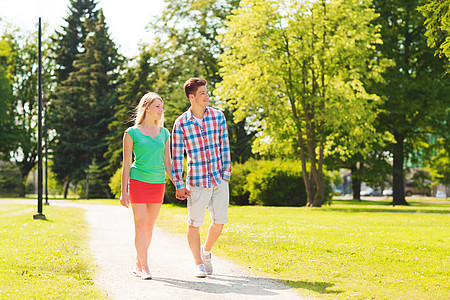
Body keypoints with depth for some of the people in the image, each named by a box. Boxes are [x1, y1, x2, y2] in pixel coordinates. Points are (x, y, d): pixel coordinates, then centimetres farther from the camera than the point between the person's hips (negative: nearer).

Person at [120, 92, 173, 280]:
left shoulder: (164, 133, 10)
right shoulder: (132, 133, -2)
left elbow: (167, 163, 14)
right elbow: (126, 164, -1)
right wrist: (124, 191, -5)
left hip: (158, 183, 5)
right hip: (138, 181, -4)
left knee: (150, 225, 10)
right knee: (140, 225, -8)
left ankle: (138, 263, 24)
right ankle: (145, 268, -5)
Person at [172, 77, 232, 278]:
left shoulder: (218, 116, 3)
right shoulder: (181, 123, -5)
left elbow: (224, 147, 7)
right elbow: (176, 155, -2)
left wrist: (226, 173, 3)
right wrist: (179, 185, -4)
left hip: (219, 180, 3)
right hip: (197, 182, -3)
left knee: (219, 222, 5)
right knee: (194, 224, 3)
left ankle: (206, 252, 33)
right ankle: (199, 264, 18)